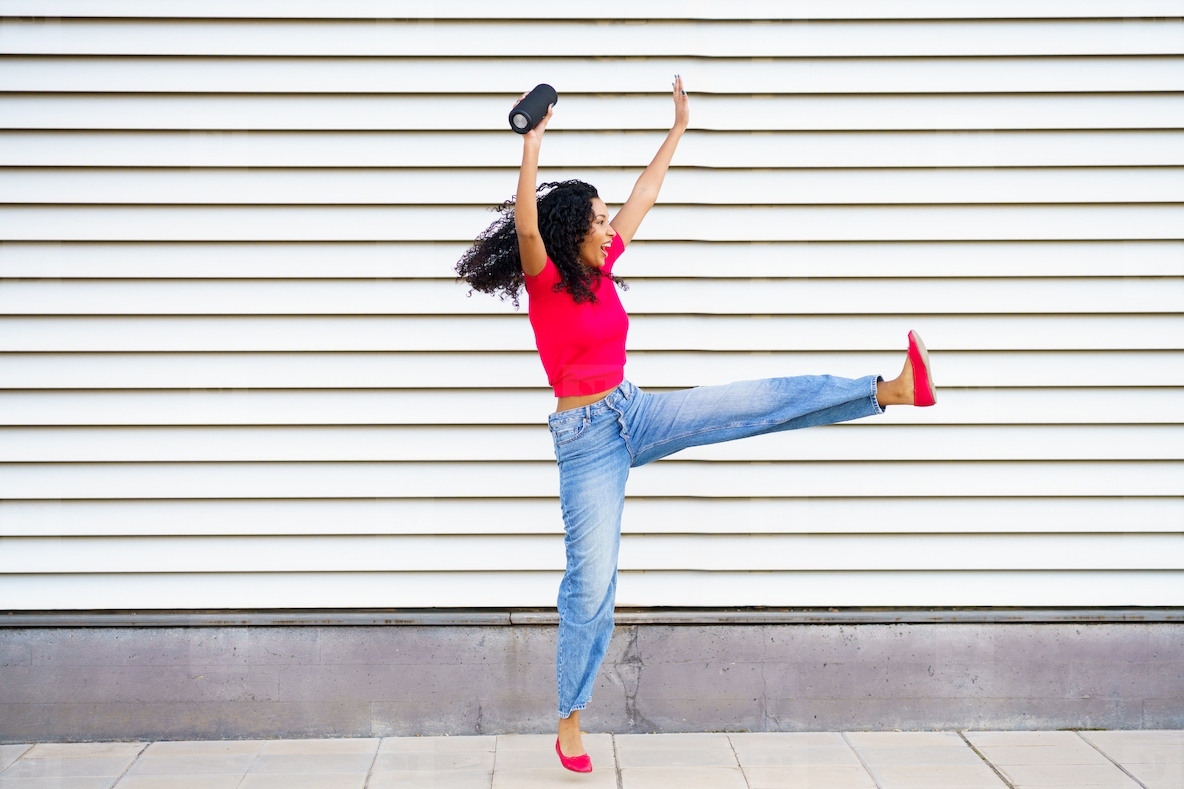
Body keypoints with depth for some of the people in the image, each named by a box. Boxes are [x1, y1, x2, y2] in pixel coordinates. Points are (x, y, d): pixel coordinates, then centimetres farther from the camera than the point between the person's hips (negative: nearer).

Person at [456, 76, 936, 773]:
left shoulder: (601, 268, 7)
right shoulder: (545, 281, -11)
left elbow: (645, 195, 15)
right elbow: (526, 225, -32)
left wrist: (679, 126, 19)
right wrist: (531, 146, -41)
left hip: (635, 414, 6)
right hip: (585, 439, -6)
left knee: (758, 403, -10)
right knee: (592, 584, -3)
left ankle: (893, 389, -16)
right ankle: (571, 724, 8)